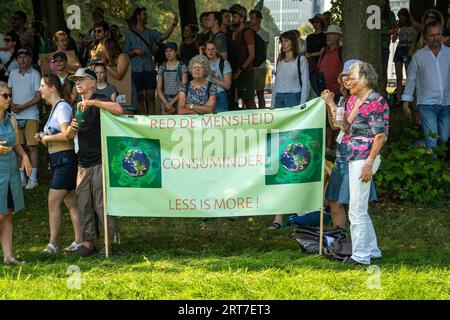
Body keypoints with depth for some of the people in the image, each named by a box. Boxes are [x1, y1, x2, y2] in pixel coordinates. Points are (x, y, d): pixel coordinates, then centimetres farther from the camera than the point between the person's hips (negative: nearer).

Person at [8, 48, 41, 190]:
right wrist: (12, 105, -5)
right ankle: (21, 177, 13)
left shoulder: (35, 74, -4)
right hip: (15, 116, 4)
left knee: (32, 146, -3)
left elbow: (38, 97, -7)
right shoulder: (13, 74, 8)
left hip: (30, 115, -4)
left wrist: (21, 107, -13)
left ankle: (33, 178, 1)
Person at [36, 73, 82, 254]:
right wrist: (43, 139, 7)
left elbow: (65, 135, -25)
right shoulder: (54, 108, 16)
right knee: (70, 203, 9)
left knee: (53, 202, -9)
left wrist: (45, 137, -12)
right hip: (58, 160, 10)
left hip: (65, 159, -10)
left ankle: (53, 244, -6)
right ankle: (79, 241, 12)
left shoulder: (62, 107, -13)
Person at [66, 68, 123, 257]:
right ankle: (88, 242, 12)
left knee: (101, 203, -6)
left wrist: (93, 102, -30)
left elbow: (118, 110, -27)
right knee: (83, 204, 6)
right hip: (83, 163, 7)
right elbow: (69, 136, 18)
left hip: (99, 161, -7)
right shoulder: (77, 107, 16)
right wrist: (71, 129, -5)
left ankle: (109, 242, 2)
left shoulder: (99, 101, -6)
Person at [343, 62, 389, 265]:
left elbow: (380, 136, -18)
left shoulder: (375, 101, -14)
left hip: (365, 159, -10)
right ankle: (372, 250, 26)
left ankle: (360, 255, 2)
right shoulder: (354, 101, 14)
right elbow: (345, 127, 18)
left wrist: (369, 163, -21)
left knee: (356, 209, -5)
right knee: (360, 209, 16)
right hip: (354, 158, 10)